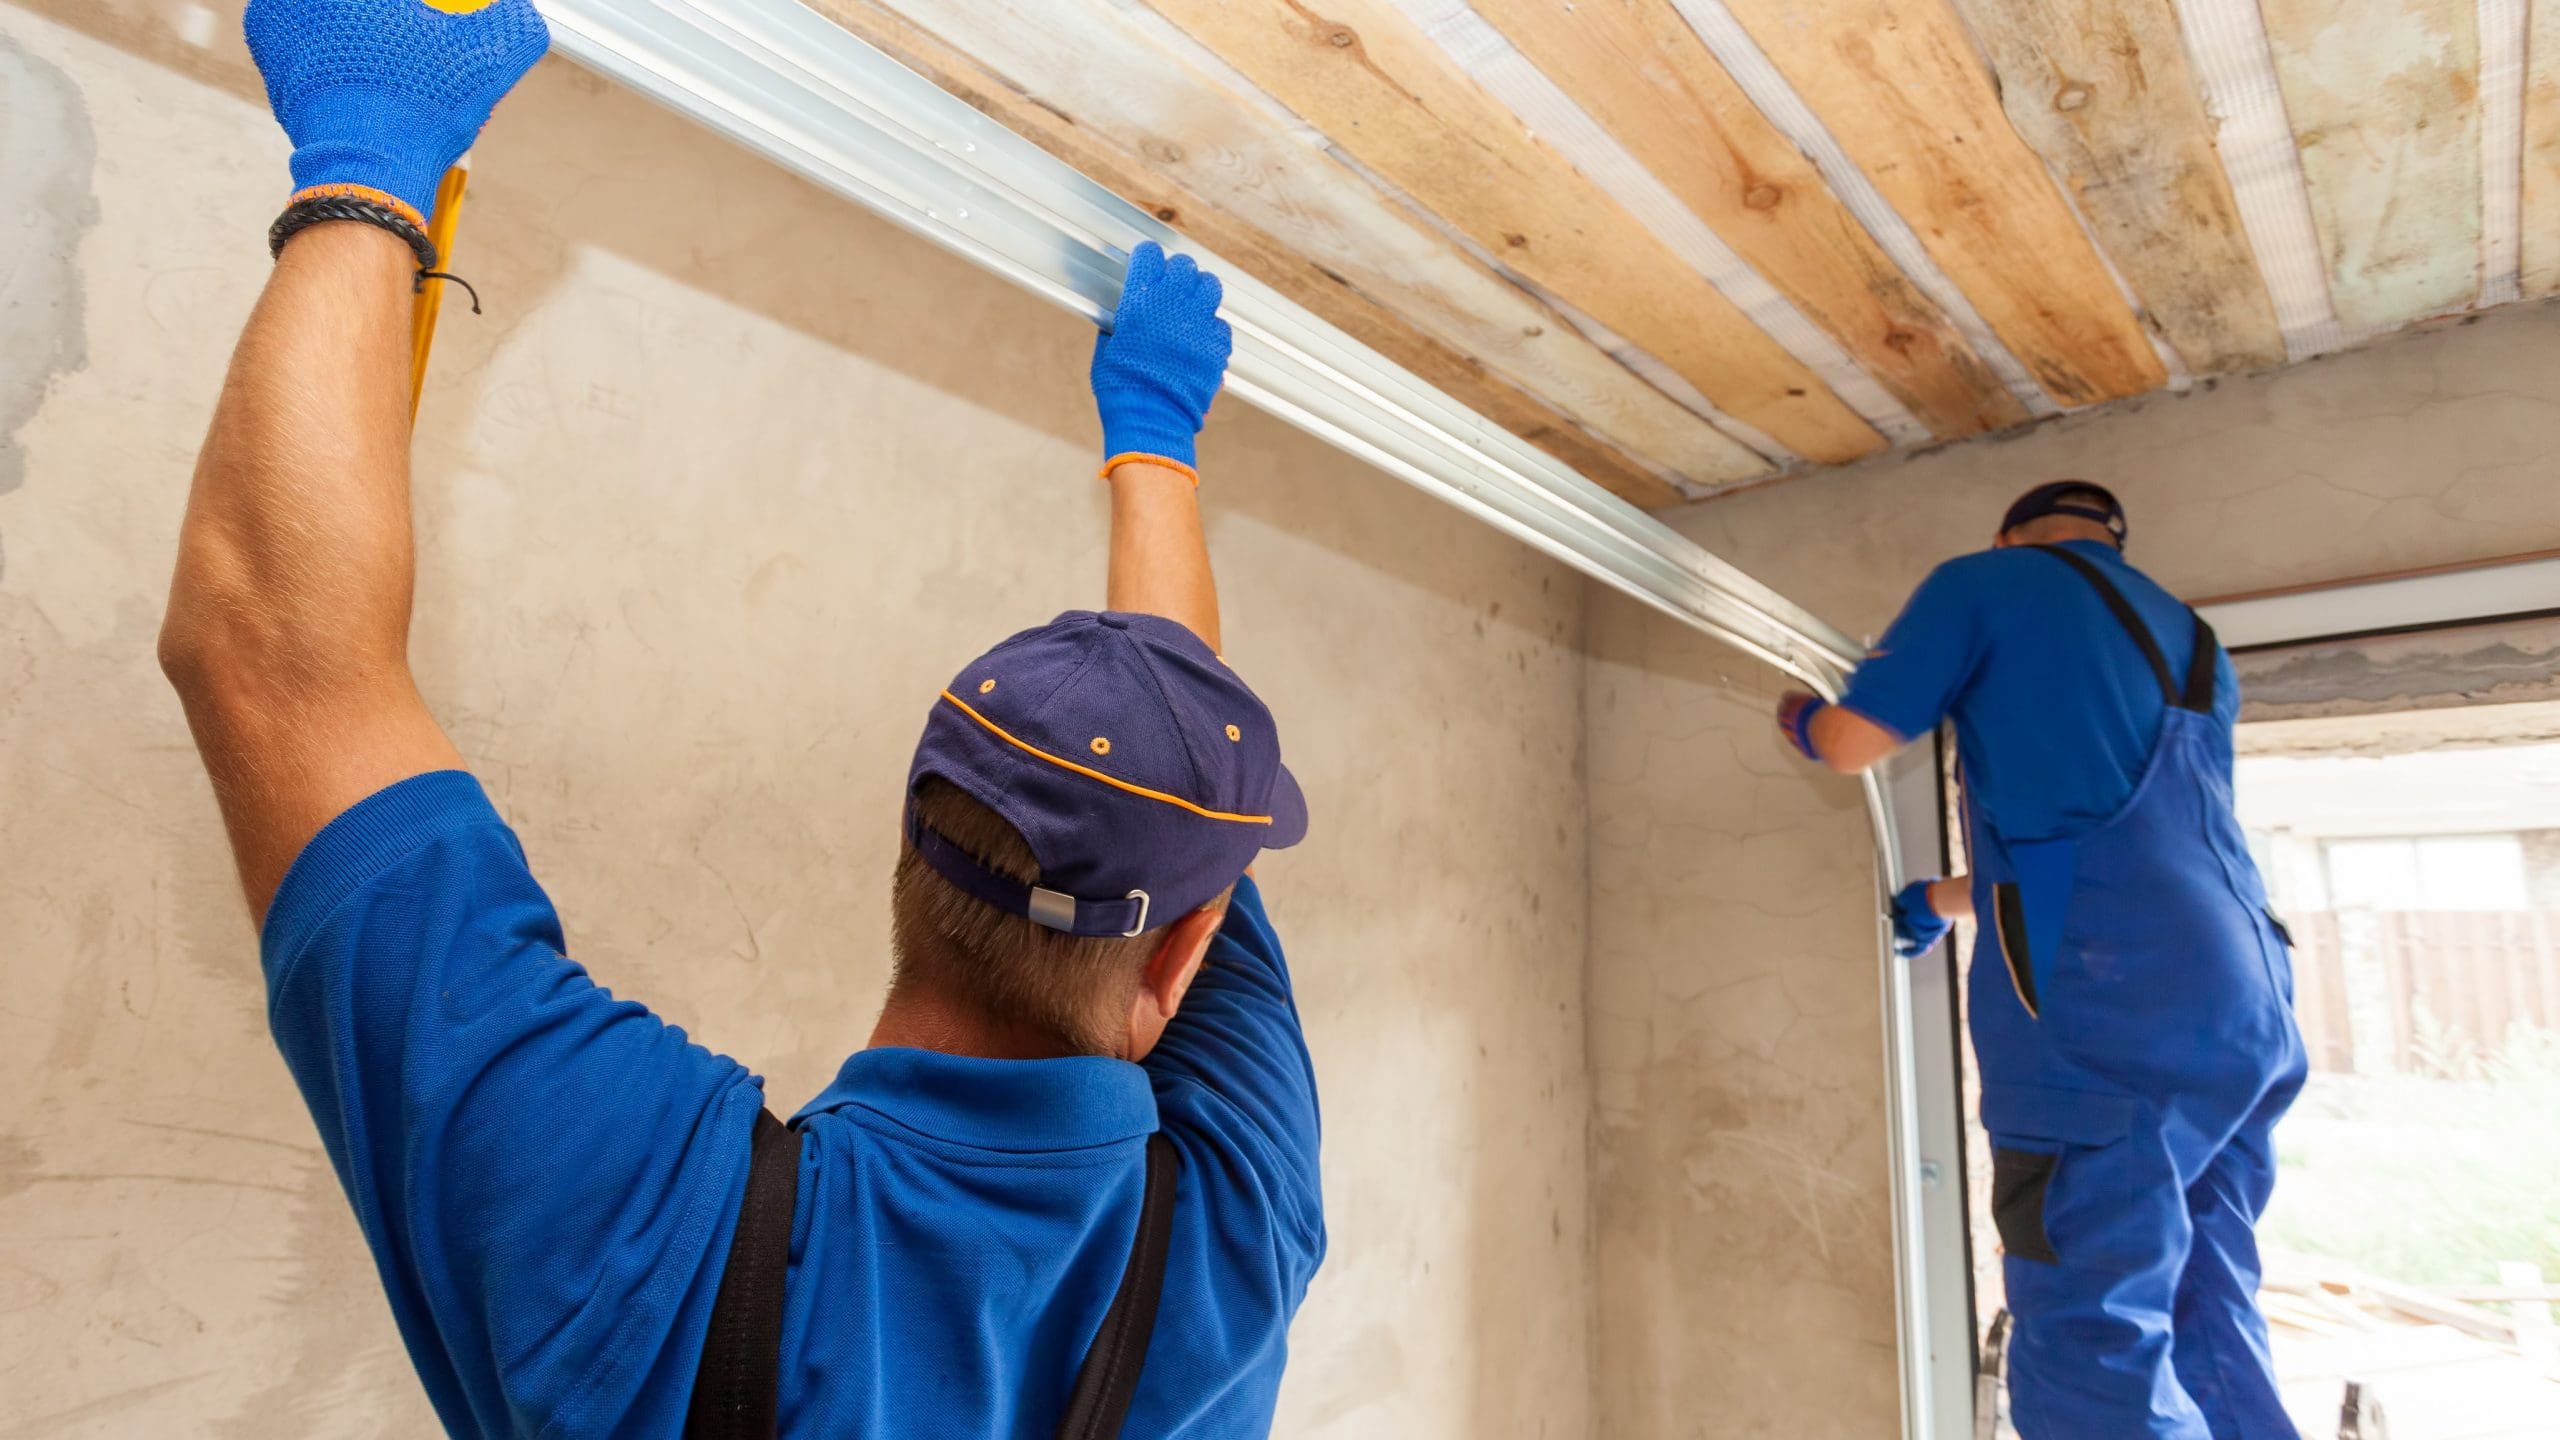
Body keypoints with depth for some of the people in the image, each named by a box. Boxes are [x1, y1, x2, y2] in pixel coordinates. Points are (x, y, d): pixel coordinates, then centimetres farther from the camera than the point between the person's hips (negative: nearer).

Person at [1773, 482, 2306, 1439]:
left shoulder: (1987, 581, 6)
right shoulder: (2195, 648, 28)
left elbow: (1852, 743, -2)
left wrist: (1800, 717, 22)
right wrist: (1943, 901, 43)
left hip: (2107, 1011, -8)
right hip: (2247, 1009, 8)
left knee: (2097, 1358, -5)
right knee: (2209, 1336, 14)